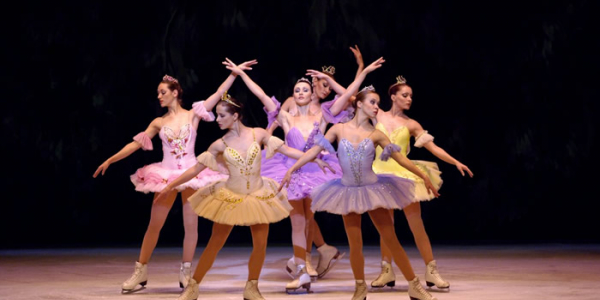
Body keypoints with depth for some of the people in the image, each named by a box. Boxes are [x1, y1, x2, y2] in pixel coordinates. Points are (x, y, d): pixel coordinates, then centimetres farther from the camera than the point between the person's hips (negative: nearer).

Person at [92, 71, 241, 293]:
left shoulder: (193, 115, 2)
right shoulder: (159, 123, 6)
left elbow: (219, 93, -2)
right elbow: (135, 144, 6)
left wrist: (234, 73, -7)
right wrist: (110, 160, 1)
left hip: (191, 174, -1)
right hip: (166, 176, 1)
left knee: (191, 224, 2)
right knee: (154, 224, 2)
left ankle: (185, 273, 14)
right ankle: (140, 272, 8)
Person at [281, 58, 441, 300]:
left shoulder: (376, 135, -3)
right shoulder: (339, 129, -4)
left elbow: (400, 158, 0)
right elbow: (315, 150, -3)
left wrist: (424, 177, -1)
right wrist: (292, 169, -9)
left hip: (373, 190, 0)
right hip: (349, 193, 0)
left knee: (391, 240, 0)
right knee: (355, 245, 1)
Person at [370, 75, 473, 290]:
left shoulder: (411, 125, 3)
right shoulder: (379, 116, 4)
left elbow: (433, 148, 1)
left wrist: (456, 162, -8)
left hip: (404, 174, -1)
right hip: (381, 174, 1)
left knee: (416, 225, -2)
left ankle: (431, 272, 1)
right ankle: (387, 272, 13)